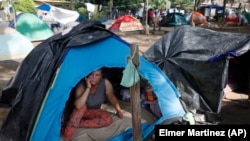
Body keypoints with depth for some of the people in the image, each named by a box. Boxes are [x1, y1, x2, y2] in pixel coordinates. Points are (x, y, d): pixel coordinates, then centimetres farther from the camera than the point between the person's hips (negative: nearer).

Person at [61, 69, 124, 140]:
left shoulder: (106, 83, -24)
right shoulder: (82, 85, -30)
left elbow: (112, 97, -6)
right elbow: (78, 106, -43)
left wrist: (118, 109, -13)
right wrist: (88, 88, -44)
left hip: (93, 111, 3)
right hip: (81, 112, -2)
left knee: (108, 119, -25)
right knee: (82, 107, -36)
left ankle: (77, 124, -22)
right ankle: (66, 137, -33)